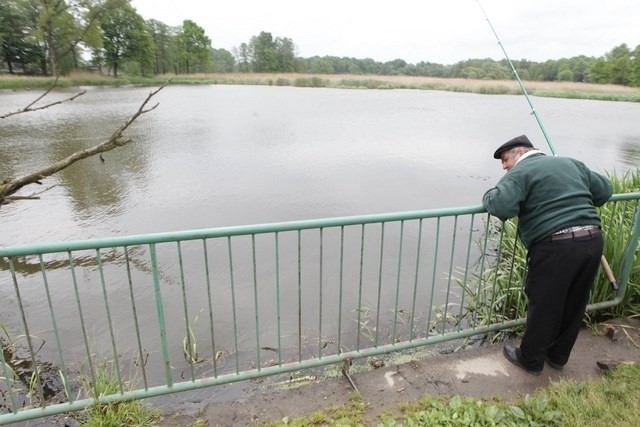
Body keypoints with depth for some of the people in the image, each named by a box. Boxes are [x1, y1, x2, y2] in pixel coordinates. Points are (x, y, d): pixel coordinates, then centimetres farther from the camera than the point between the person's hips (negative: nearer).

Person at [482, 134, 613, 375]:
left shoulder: (520, 172, -4)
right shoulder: (571, 163, 18)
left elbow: (502, 207, -20)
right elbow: (604, 190, 23)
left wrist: (488, 196, 1)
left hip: (556, 246, -7)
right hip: (592, 241, 7)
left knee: (543, 305, 10)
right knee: (574, 305, 21)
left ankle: (531, 360, 27)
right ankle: (558, 356, 40)